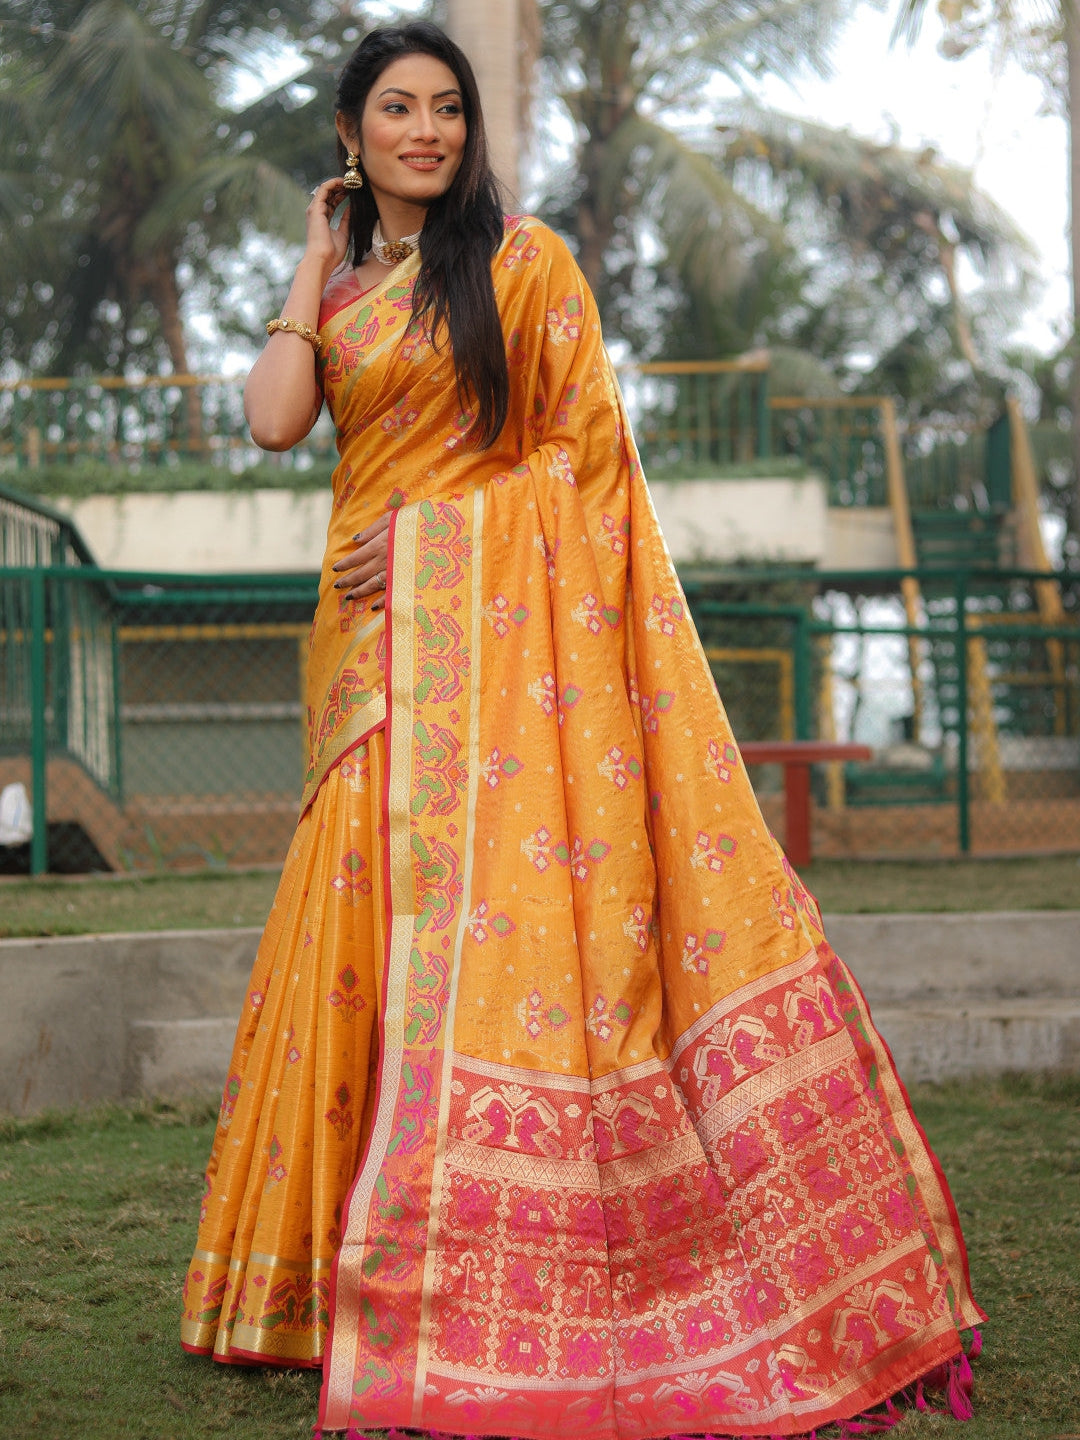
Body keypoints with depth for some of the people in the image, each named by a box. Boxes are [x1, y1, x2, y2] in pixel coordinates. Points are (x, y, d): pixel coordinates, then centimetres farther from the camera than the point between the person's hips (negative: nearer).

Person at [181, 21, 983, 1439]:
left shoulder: (523, 258, 2)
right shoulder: (338, 286, 16)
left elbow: (582, 443, -2)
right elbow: (275, 420, -1)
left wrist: (428, 526, -10)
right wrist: (319, 257, 6)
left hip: (495, 621, -5)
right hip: (373, 632, 5)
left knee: (482, 906, -13)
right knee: (365, 920, 3)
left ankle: (481, 1291, -12)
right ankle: (344, 1262, 11)